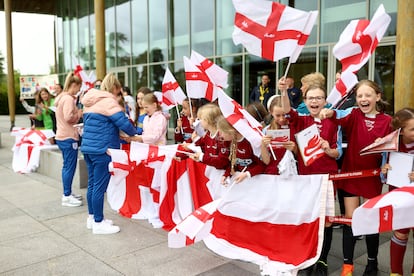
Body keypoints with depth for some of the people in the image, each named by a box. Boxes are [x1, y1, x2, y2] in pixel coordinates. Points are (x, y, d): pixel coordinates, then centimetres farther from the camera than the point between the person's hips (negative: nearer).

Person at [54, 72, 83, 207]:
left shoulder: (61, 97, 16)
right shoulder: (68, 98, -15)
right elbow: (69, 117, -24)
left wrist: (77, 113, 10)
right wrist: (79, 114, -7)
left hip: (62, 136, 10)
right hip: (68, 137, -10)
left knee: (67, 166, 16)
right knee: (70, 167, -4)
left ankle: (67, 193, 24)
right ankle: (67, 197, 1)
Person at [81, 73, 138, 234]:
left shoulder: (90, 102, 15)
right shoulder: (109, 101, -13)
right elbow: (124, 123, -18)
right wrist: (133, 134, 2)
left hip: (88, 146, 9)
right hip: (102, 150, -9)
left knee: (92, 184, 15)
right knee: (100, 187, -2)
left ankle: (92, 217, 25)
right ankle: (98, 223, 5)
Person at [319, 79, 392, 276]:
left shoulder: (386, 120, -3)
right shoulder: (354, 115, -3)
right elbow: (342, 121, -24)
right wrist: (331, 114, -45)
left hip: (372, 176, 0)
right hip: (350, 173, 0)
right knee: (350, 219, 5)